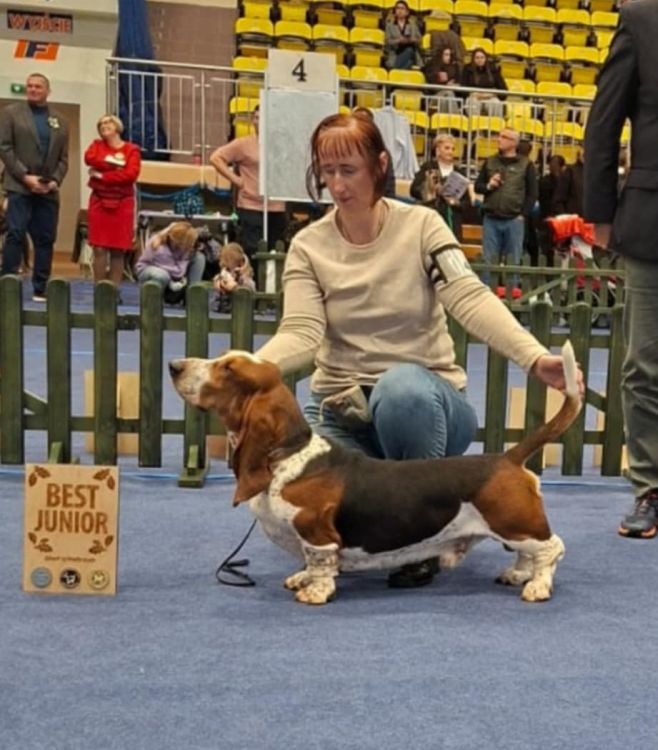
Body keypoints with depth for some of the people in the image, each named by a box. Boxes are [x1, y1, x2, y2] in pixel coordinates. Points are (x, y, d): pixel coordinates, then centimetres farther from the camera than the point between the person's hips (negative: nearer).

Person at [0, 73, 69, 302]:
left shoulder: (60, 121, 13)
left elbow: (63, 157, 12)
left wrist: (55, 181, -5)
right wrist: (25, 177, -12)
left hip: (48, 190, 4)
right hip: (19, 187, -3)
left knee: (45, 239, 3)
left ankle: (41, 289, 8)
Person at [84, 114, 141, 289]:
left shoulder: (132, 150, 2)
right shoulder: (97, 144, 11)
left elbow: (131, 174, -14)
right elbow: (89, 158, -11)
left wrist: (102, 175, -11)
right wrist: (112, 162, -14)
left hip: (122, 204, -1)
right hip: (99, 202, 1)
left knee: (118, 251, 1)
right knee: (99, 249, -3)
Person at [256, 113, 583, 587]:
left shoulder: (421, 226, -6)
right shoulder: (308, 246, -2)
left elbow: (470, 299, -18)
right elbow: (301, 334, -15)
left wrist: (535, 357, -35)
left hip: (424, 399, -2)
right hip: (343, 411, 3)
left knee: (401, 386, -39)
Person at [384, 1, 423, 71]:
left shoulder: (413, 24, 15)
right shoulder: (390, 25, 10)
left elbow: (418, 40, 7)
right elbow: (387, 41, 0)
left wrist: (411, 40, -15)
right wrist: (398, 41, -18)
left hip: (411, 52, 2)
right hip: (395, 55, -2)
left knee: (409, 50, -34)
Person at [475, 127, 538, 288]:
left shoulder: (526, 164, 3)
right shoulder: (490, 162, 12)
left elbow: (532, 193, 3)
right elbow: (477, 186, 15)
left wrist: (522, 215, -5)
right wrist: (488, 186, -6)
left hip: (514, 221, -2)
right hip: (491, 220, 2)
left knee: (513, 262, 3)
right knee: (488, 261, 2)